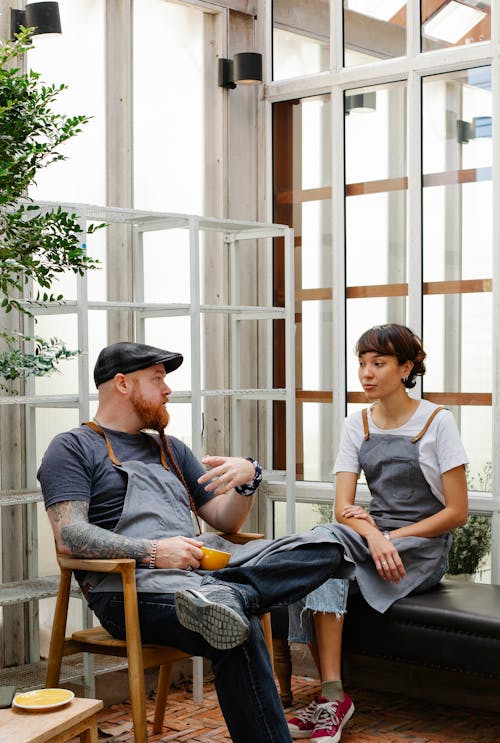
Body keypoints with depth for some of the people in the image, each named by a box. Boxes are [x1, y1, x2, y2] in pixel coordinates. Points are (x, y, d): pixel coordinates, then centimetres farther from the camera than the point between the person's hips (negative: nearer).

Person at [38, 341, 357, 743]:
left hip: (200, 565, 7)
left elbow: (226, 521, 26)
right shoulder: (73, 448, 9)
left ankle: (221, 597, -36)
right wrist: (154, 552, -18)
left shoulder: (171, 449, 30)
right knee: (238, 628, -35)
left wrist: (248, 477, 3)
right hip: (131, 585, -7)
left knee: (323, 548, -14)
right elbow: (70, 536, -6)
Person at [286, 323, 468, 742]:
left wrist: (394, 537, -14)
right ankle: (332, 696, -32)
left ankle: (332, 696, -23)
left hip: (424, 548, -4)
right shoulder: (358, 425, 9)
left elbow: (457, 512, -6)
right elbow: (343, 509, 0)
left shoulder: (437, 422, -3)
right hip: (372, 537, 4)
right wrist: (373, 534, -21)